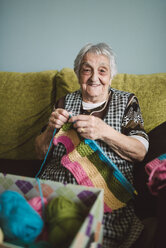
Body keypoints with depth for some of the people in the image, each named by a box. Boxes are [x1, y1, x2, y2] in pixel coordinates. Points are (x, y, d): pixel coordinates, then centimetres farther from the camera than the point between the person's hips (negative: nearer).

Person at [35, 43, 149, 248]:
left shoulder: (127, 101, 8)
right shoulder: (65, 102, 13)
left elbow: (141, 152, -3)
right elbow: (40, 153, 13)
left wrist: (104, 132, -20)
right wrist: (51, 128, -8)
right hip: (56, 186, 3)